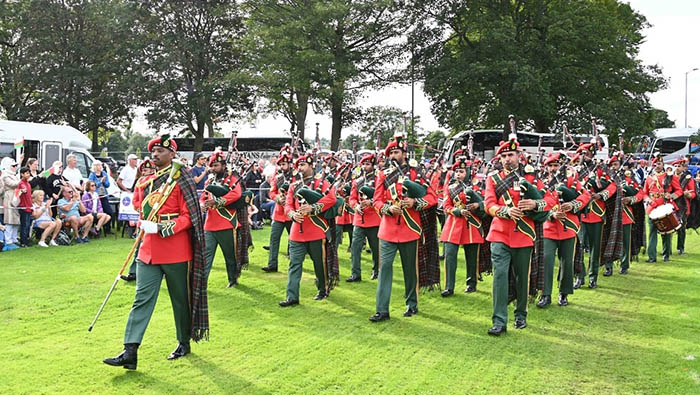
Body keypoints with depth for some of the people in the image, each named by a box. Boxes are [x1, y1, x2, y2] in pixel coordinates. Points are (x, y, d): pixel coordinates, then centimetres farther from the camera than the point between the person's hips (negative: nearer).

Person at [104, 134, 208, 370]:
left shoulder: (181, 180, -9)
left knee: (180, 298, 10)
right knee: (142, 299, 0)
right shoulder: (147, 182, 11)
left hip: (175, 252, -6)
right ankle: (130, 352, -2)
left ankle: (184, 343, 28)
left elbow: (188, 216, -13)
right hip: (148, 251, 6)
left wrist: (162, 229, -22)